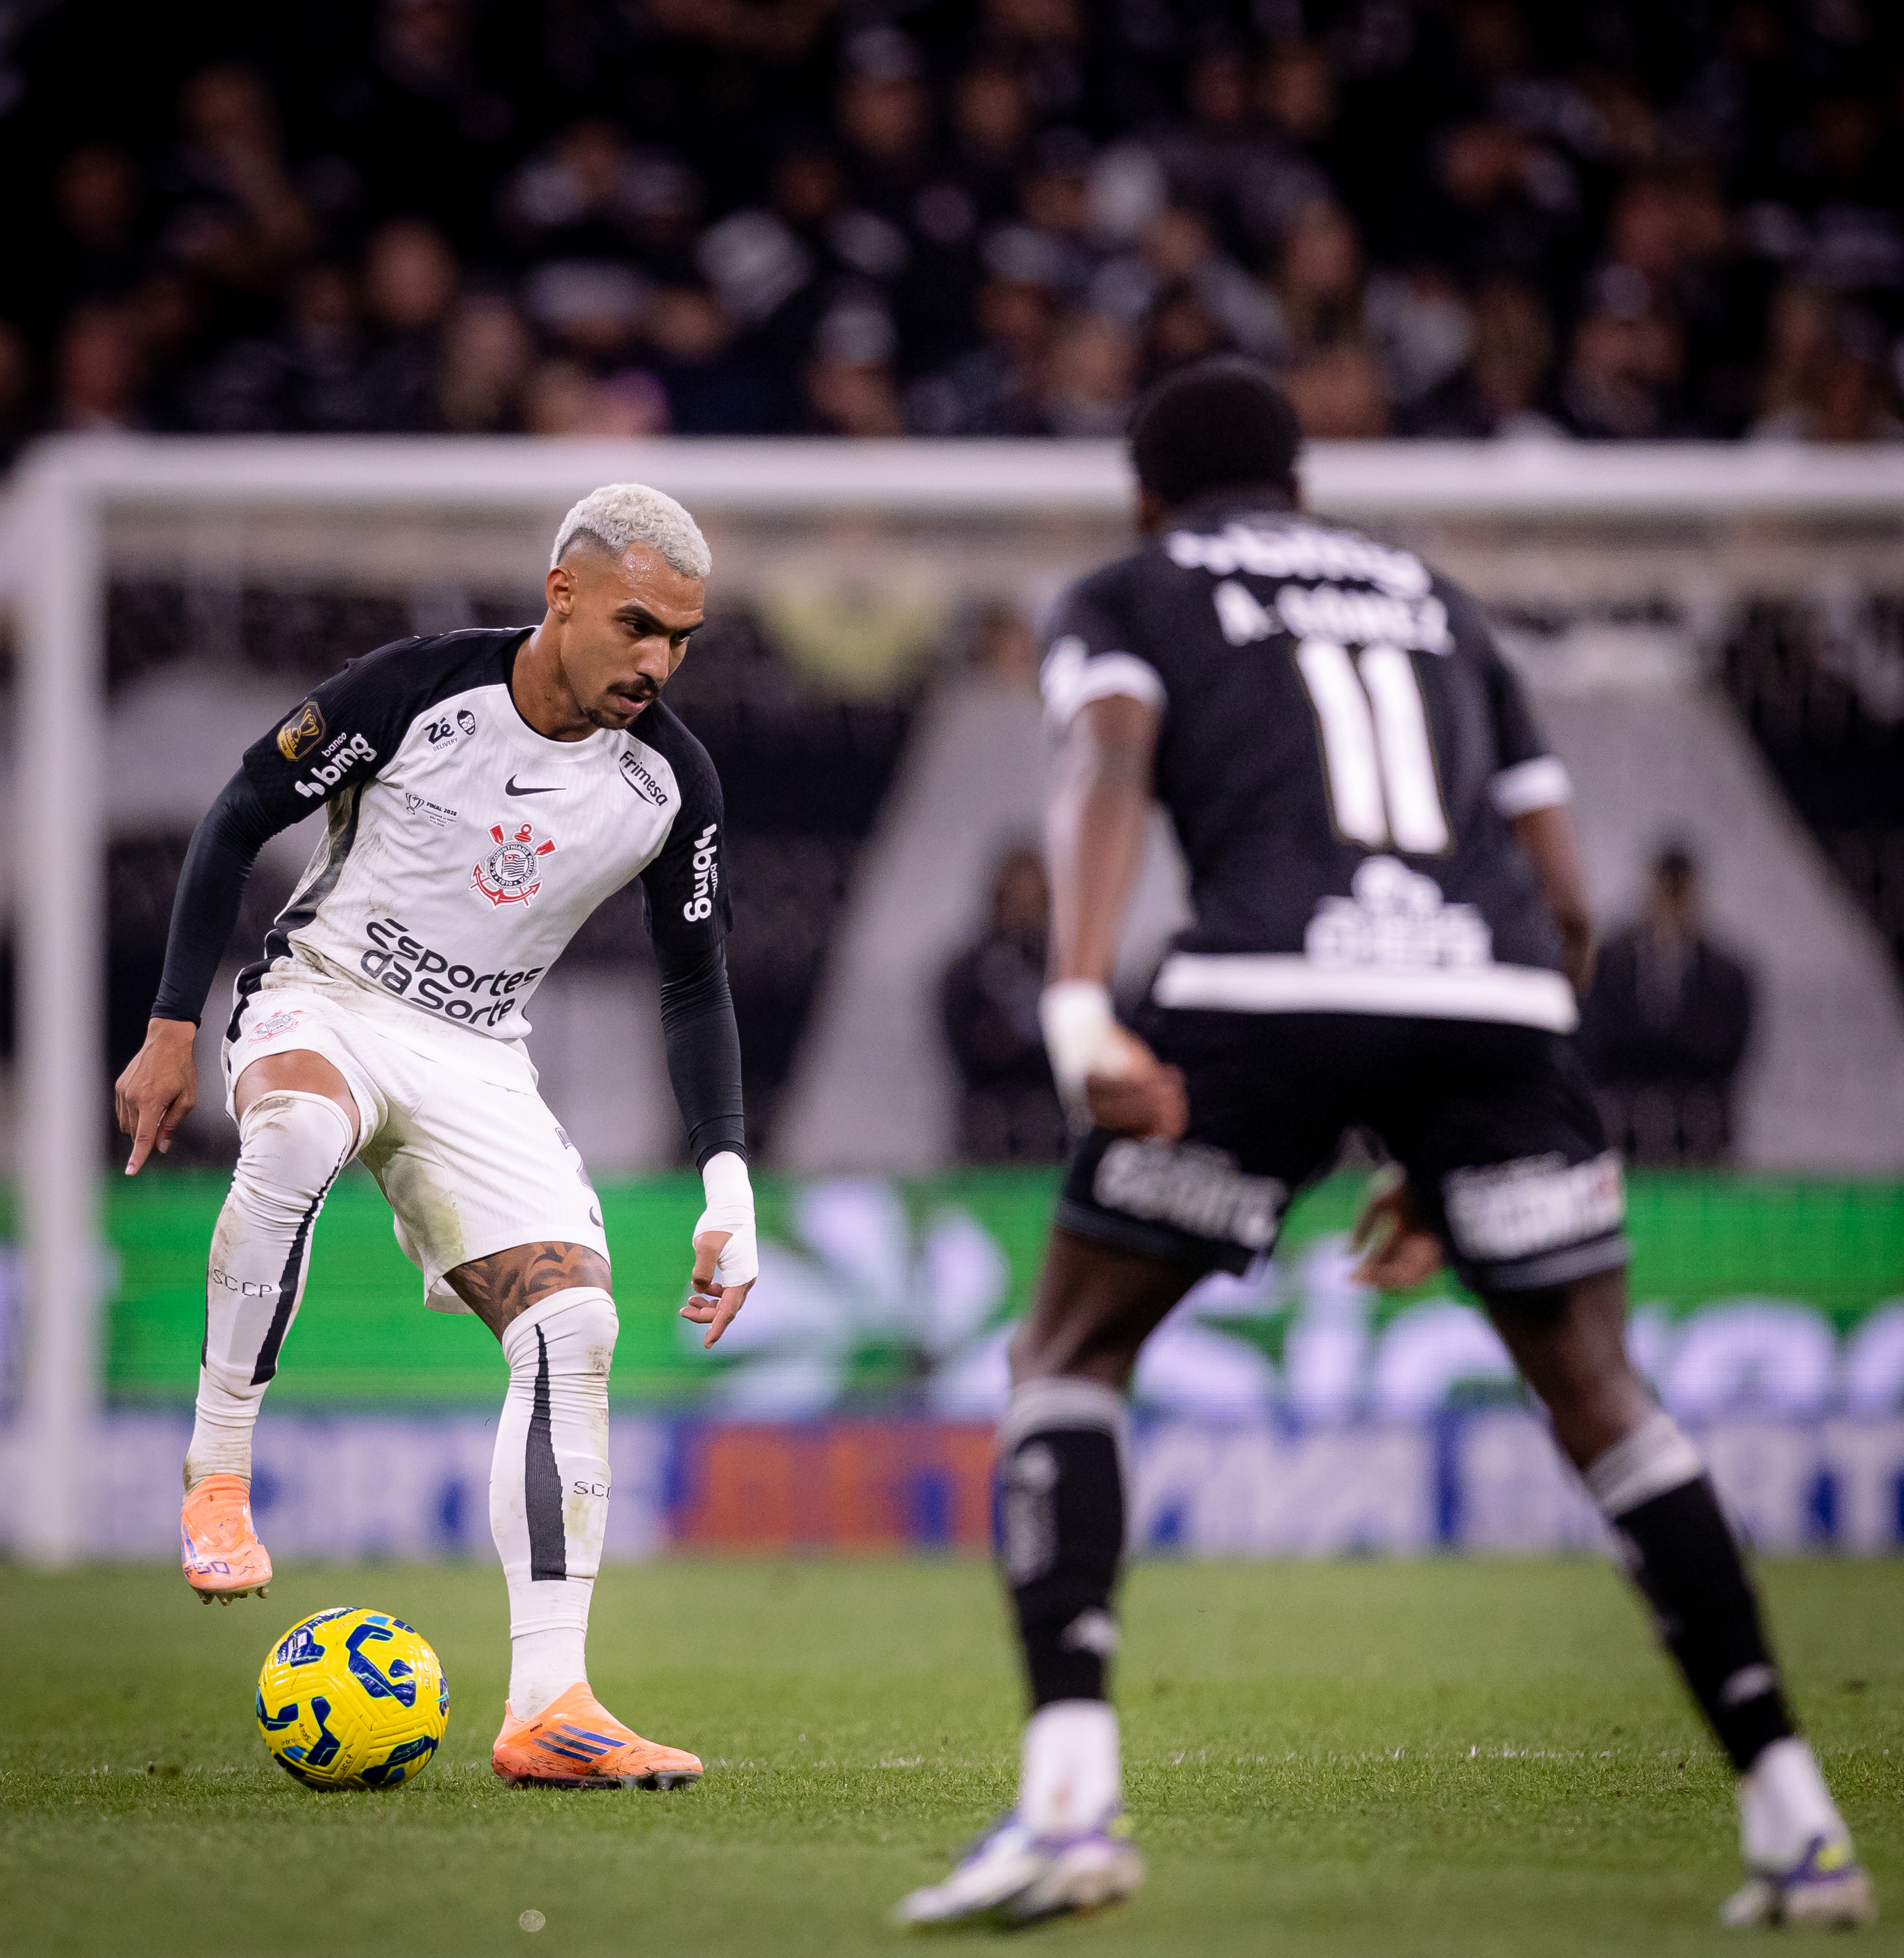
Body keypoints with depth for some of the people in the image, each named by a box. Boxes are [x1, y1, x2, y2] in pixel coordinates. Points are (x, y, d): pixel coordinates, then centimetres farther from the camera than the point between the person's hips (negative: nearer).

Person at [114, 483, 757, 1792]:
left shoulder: (673, 782, -4)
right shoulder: (417, 691, -16)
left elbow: (697, 986, 7)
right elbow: (239, 820, -5)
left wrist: (729, 1183, -2)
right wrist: (173, 1030, -9)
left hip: (479, 1060, 4)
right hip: (321, 1003, -4)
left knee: (577, 1329, -16)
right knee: (298, 1132, -41)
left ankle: (547, 1708, -16)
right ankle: (218, 1480, -27)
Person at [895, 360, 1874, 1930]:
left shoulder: (1129, 594, 22)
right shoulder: (1436, 603, 34)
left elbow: (1106, 772, -2)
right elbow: (1567, 903, 28)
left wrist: (1083, 1017, -16)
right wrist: (1457, 1160, 35)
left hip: (1274, 986, -3)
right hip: (1493, 987, 3)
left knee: (1070, 1357, 10)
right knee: (1600, 1397, 16)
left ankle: (1070, 1800, -8)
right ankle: (1797, 1823, 10)